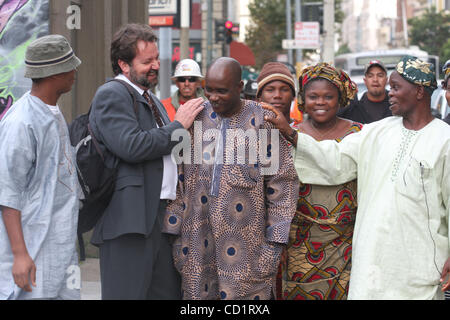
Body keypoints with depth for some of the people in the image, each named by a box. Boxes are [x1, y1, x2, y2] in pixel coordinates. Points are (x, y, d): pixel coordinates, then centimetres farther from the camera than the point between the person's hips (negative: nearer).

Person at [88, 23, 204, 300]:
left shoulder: (151, 99, 23)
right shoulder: (111, 94, -7)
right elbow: (131, 146, -21)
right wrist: (178, 126, -9)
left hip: (161, 215, 9)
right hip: (130, 218, -9)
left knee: (167, 292, 8)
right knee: (129, 293, -8)